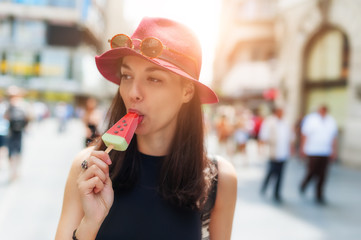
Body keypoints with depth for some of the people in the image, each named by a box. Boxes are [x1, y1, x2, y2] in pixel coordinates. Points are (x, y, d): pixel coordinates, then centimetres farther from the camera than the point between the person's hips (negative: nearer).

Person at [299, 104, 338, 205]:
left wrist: (334, 151, 10)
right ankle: (304, 185, 27)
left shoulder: (332, 121, 9)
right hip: (312, 152, -3)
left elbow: (334, 138, 13)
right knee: (312, 172, -3)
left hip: (325, 153, 4)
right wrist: (302, 149, -3)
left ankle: (319, 195, 11)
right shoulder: (310, 119, -2)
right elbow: (304, 135, -1)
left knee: (322, 175, 1)